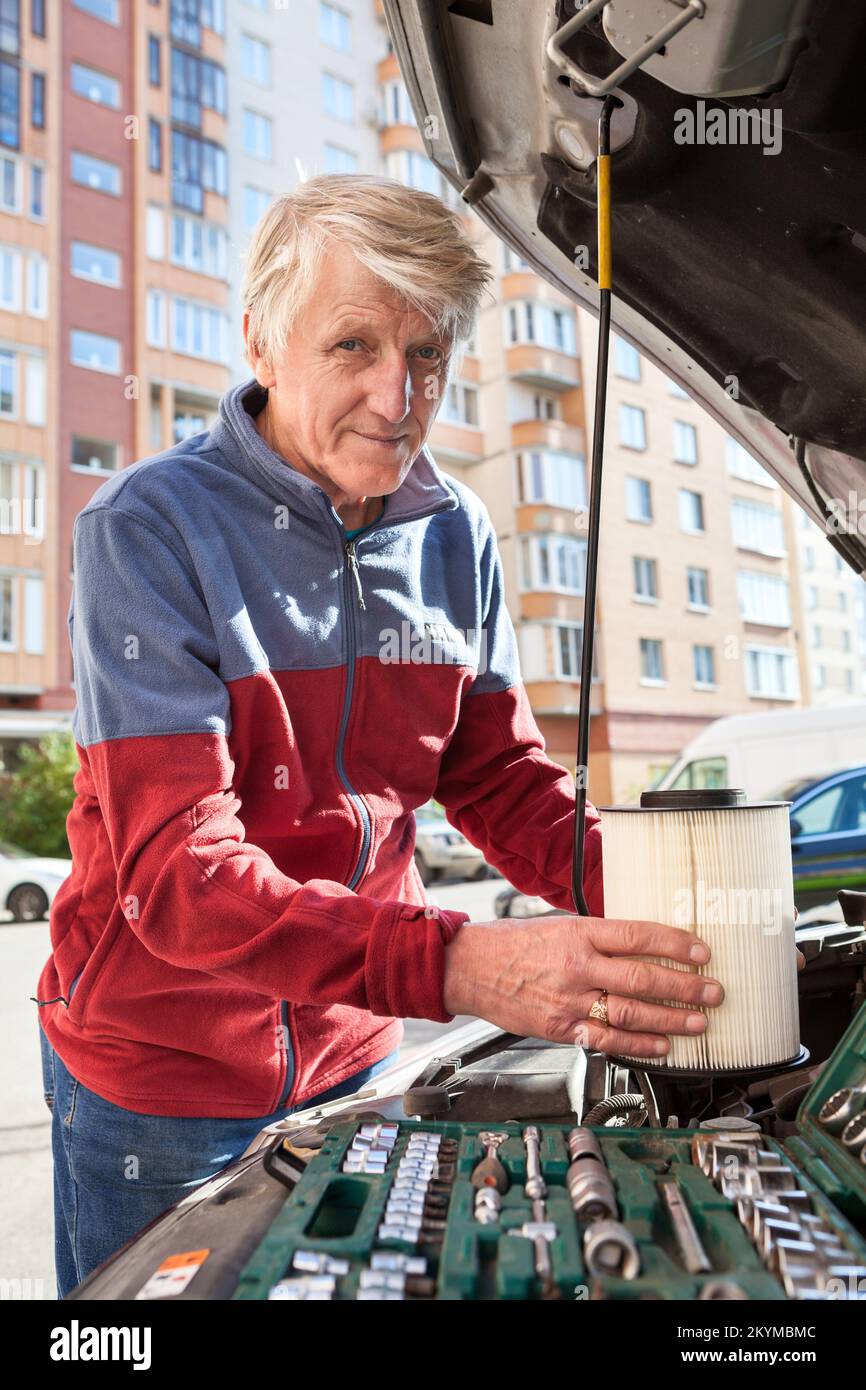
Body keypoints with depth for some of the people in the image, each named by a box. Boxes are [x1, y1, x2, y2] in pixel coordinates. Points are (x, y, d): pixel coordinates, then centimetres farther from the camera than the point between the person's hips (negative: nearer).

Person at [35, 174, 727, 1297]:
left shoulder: (456, 536, -4)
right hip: (154, 1068, -4)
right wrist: (456, 965, -43)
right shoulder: (148, 529, -22)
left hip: (352, 1057, 5)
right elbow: (176, 874, -29)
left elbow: (502, 777, 0)